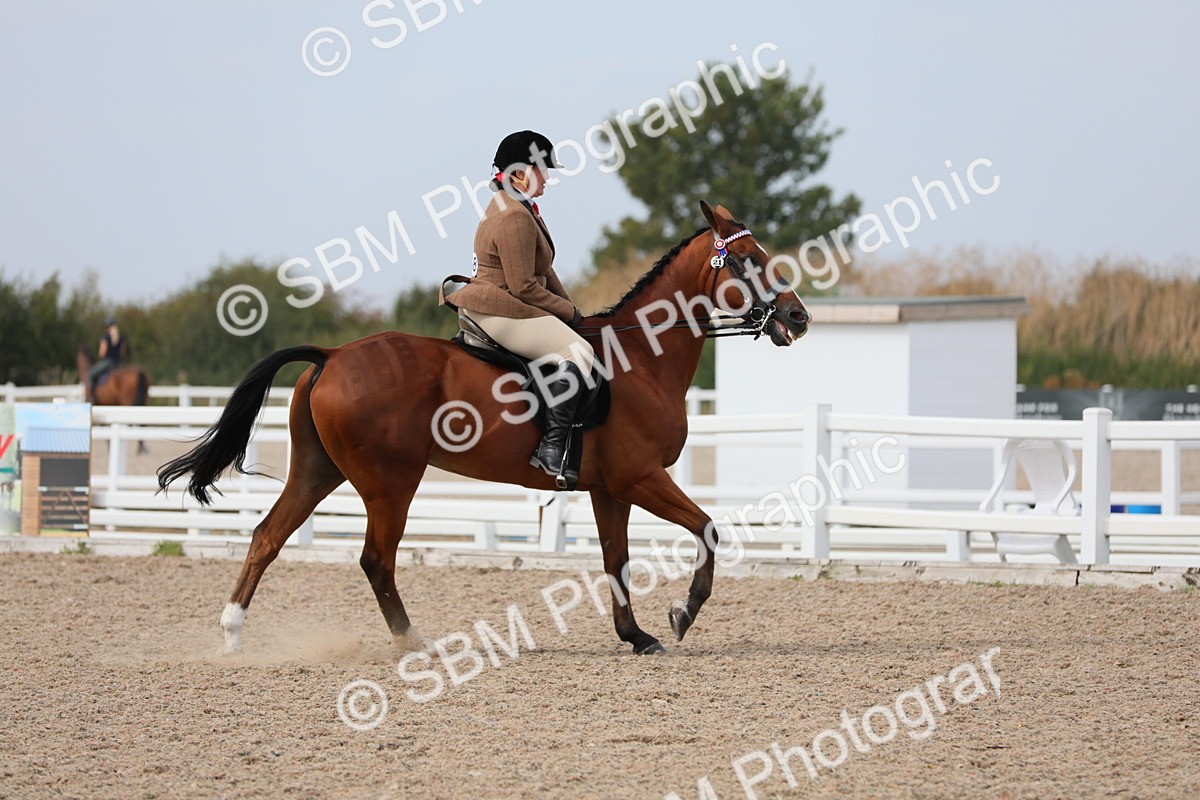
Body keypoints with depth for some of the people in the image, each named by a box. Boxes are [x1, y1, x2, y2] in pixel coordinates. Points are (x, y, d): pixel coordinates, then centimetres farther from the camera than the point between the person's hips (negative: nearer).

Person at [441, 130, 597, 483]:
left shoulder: (519, 208, 18)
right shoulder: (514, 218, -18)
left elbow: (542, 270, 23)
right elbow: (524, 287, -20)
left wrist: (569, 309, 14)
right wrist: (569, 312, -9)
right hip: (499, 312, -12)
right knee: (577, 353, -23)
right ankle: (552, 447, -29)